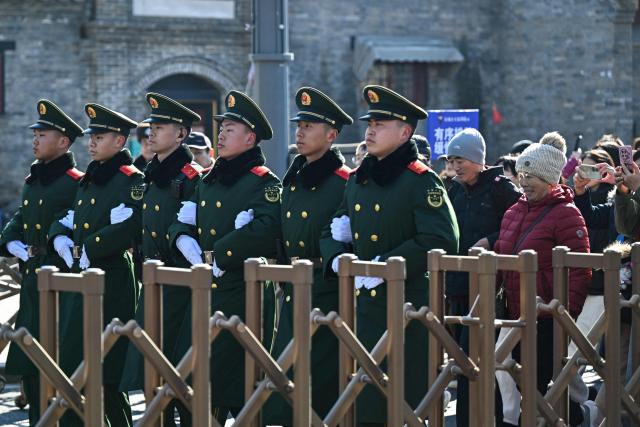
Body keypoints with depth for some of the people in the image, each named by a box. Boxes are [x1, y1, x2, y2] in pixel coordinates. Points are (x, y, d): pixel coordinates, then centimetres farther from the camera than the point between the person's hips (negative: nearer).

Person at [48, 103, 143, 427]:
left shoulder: (130, 180, -8)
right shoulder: (88, 181, 19)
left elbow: (125, 229, -21)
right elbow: (66, 222, 23)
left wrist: (88, 250, -15)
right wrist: (61, 241, 1)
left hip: (110, 282, -9)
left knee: (105, 372, -8)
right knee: (71, 362, 9)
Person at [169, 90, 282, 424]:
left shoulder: (264, 182, -7)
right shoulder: (208, 182, 17)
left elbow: (264, 230, -23)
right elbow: (181, 226, 14)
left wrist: (218, 256, -18)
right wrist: (198, 259, -6)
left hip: (245, 296, -8)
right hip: (206, 293, 8)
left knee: (241, 388, -5)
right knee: (204, 383, 9)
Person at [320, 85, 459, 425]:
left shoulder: (421, 181, -8)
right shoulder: (358, 180, 14)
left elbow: (441, 242, -19)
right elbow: (333, 232, 21)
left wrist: (384, 265, -20)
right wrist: (338, 260, -2)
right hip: (362, 307, 7)